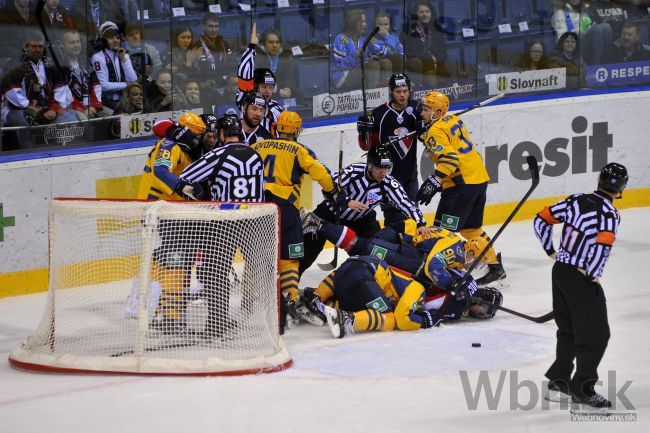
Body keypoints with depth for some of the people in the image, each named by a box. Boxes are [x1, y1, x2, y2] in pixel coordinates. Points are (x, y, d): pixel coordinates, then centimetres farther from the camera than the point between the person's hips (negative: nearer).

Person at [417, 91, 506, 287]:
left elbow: (449, 158, -24)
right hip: (480, 177, 10)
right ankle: (495, 266, 25)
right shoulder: (453, 120, 15)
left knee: (444, 229, -8)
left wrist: (434, 181, -29)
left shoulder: (436, 132, -13)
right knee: (471, 227, 20)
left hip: (462, 183, -10)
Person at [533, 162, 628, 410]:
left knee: (568, 330, 21)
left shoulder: (576, 201, 4)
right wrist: (593, 276, -17)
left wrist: (551, 251, 16)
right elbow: (602, 247, -30)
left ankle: (558, 381, 26)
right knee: (596, 335, 2)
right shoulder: (608, 213, -16)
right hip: (582, 279, -7)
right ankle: (583, 390, 2)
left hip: (560, 271, 7)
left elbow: (542, 219, 9)